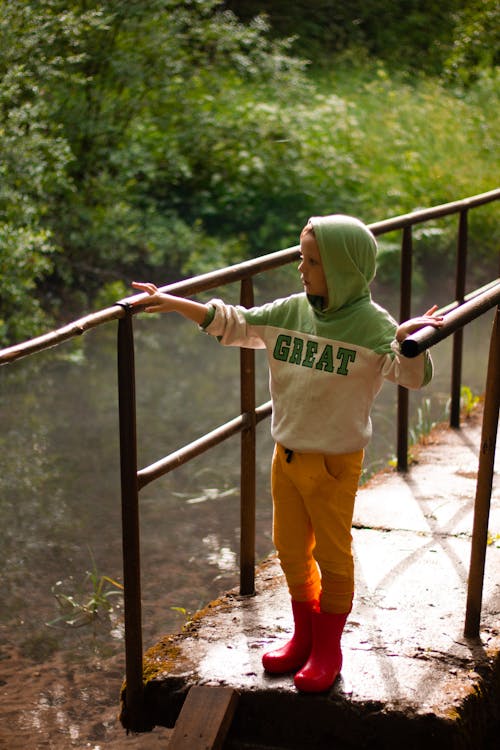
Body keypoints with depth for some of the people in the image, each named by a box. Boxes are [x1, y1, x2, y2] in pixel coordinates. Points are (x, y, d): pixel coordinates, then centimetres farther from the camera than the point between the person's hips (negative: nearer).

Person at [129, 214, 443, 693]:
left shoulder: (371, 325, -17)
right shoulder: (290, 312, -1)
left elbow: (411, 374, -26)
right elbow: (231, 324, 7)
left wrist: (410, 339, -46)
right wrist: (171, 303, 4)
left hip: (335, 461, -6)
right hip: (287, 454, 6)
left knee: (332, 553, 9)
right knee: (290, 549, 17)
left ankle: (328, 649, 26)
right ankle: (304, 637, 37)